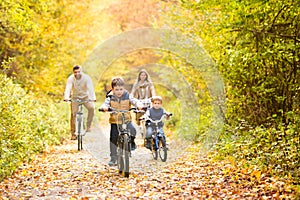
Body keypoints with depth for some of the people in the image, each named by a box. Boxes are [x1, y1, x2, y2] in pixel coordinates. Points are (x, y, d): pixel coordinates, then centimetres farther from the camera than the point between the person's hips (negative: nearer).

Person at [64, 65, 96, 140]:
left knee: (91, 107, -27)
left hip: (85, 97, 0)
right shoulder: (71, 79, -17)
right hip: (75, 97, 0)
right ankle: (73, 133, -3)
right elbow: (68, 88, -31)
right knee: (73, 113, -13)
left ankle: (88, 125, -14)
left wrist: (93, 98, -48)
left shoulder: (86, 78, -19)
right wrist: (66, 97, -51)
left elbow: (90, 88, -31)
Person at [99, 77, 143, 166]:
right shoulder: (110, 98, -4)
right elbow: (105, 104, -15)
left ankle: (132, 141, 6)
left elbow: (135, 101, -15)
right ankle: (113, 158, 11)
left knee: (132, 130, -28)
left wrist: (139, 105, -37)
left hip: (126, 119, -1)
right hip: (114, 121, 1)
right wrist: (104, 107, -40)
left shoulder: (127, 96, -4)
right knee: (113, 138, -2)